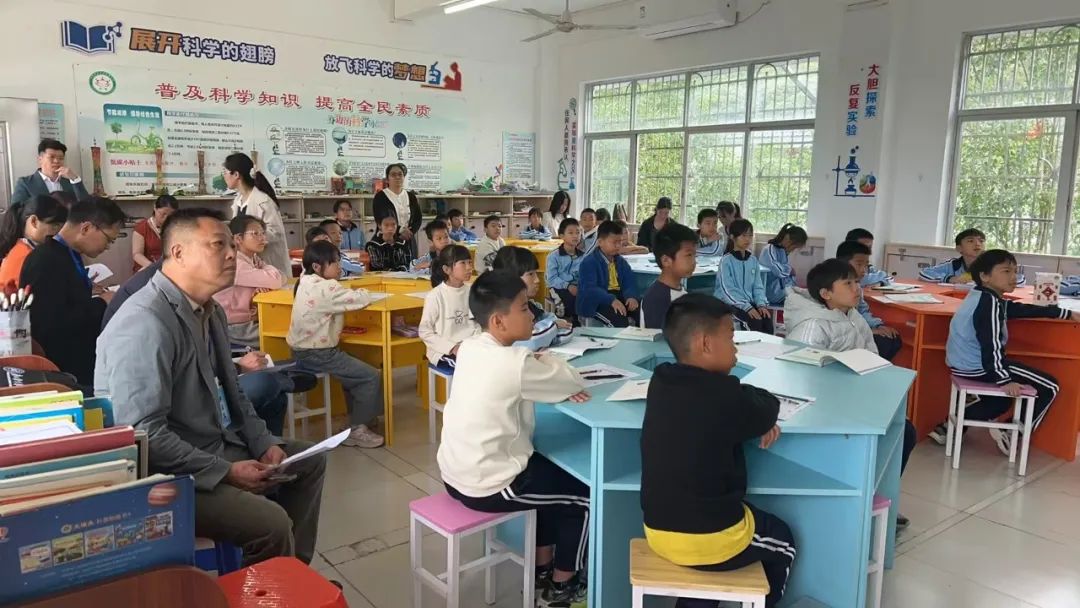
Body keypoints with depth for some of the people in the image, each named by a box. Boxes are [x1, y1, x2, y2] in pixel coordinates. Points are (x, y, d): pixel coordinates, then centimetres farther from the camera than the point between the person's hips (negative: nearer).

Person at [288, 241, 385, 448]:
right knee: (371, 377, -7)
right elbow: (362, 299, -23)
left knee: (355, 370, 29)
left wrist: (351, 293, 0)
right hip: (317, 354, -10)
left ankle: (358, 415, 39)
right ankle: (356, 429, 4)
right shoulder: (325, 288, -23)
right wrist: (362, 292, -2)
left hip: (305, 350, 11)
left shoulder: (307, 282, 8)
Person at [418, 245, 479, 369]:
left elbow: (477, 324, 11)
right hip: (443, 352, -5)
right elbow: (424, 332, -9)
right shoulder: (435, 296, -12)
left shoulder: (470, 292, 3)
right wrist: (452, 347, -17)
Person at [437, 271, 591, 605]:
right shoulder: (515, 363, -25)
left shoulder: (469, 347, 0)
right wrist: (545, 360, 4)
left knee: (551, 472, 29)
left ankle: (543, 568, 40)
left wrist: (546, 373, -4)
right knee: (584, 495, 10)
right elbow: (576, 382, -13)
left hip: (456, 472, 8)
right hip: (486, 485, -8)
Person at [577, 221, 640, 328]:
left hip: (618, 297, 7)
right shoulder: (589, 262, -12)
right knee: (619, 318, -32)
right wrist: (611, 300, -38)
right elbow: (589, 288, -24)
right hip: (595, 302, -7)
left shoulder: (620, 261, 13)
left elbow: (630, 281, 4)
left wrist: (631, 296, -20)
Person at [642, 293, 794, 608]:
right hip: (709, 540, -6)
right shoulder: (725, 396, -23)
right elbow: (768, 409, -3)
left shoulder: (661, 381, -4)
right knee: (782, 543, 23)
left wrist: (747, 406, -1)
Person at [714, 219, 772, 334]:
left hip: (749, 301, 5)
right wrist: (747, 307, -22)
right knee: (755, 320, -27)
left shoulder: (753, 260, 8)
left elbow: (758, 286, 10)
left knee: (767, 318, -20)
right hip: (729, 303, -5)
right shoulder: (726, 260, -9)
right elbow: (727, 290, -15)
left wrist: (761, 304, -8)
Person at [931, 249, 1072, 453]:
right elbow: (991, 346, -25)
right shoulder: (989, 302, -20)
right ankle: (1012, 434, 8)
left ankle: (949, 427, 25)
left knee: (1001, 401, 34)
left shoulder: (983, 297, 13)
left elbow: (1022, 309, 19)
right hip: (978, 367, -10)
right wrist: (1004, 380, -24)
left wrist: (1067, 314, 23)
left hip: (964, 365, 10)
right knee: (1049, 387, -1)